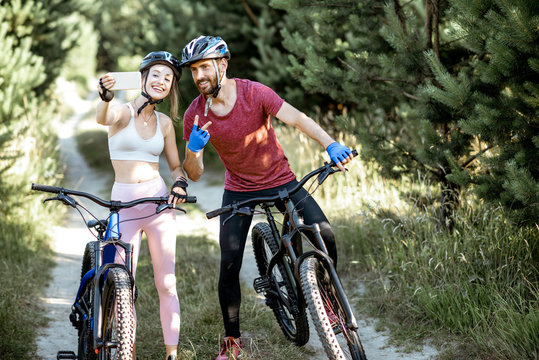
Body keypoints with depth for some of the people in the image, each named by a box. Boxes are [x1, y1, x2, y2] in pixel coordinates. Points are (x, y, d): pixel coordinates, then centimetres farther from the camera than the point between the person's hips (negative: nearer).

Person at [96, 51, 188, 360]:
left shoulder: (164, 123, 10)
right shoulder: (123, 111, -2)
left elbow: (176, 165, 17)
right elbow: (103, 118, -26)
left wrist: (181, 183, -6)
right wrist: (106, 98, -49)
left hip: (158, 200, 3)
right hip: (123, 203, -2)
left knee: (167, 284, 2)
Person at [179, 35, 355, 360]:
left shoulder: (254, 93, -20)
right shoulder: (195, 115, -12)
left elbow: (298, 118, -29)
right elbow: (194, 175, -10)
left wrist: (331, 144, -46)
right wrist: (193, 150, -33)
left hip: (280, 180, -1)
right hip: (239, 190, 1)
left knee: (326, 235, -17)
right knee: (229, 265, -8)